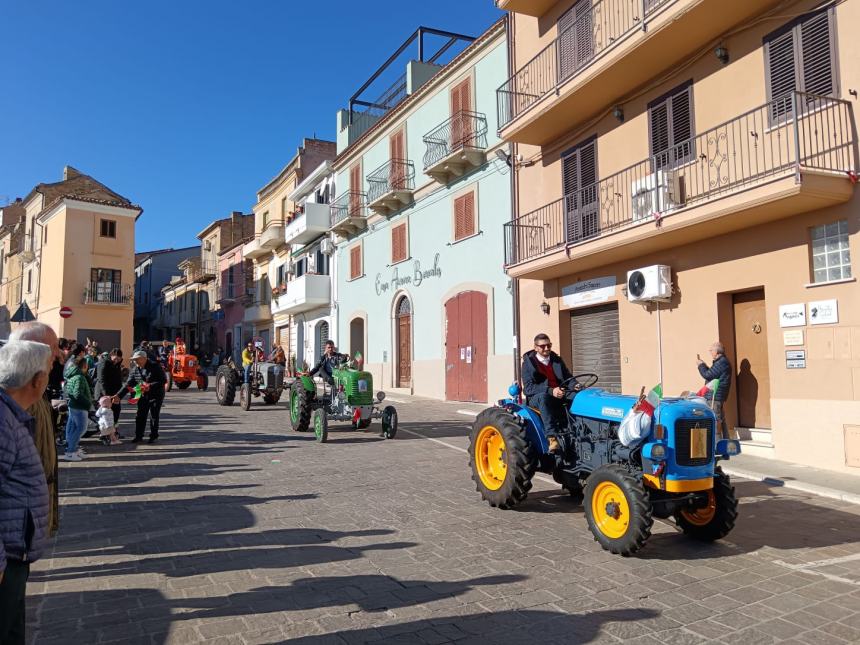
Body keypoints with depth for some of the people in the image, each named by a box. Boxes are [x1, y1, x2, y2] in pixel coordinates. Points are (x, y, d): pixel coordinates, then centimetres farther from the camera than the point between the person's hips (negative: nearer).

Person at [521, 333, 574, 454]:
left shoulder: (557, 360, 15)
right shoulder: (528, 363, -1)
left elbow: (568, 377, 14)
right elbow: (528, 387, -11)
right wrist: (550, 391, -26)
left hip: (560, 396, 4)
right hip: (537, 399, -4)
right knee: (543, 397, -39)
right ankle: (552, 438, -48)